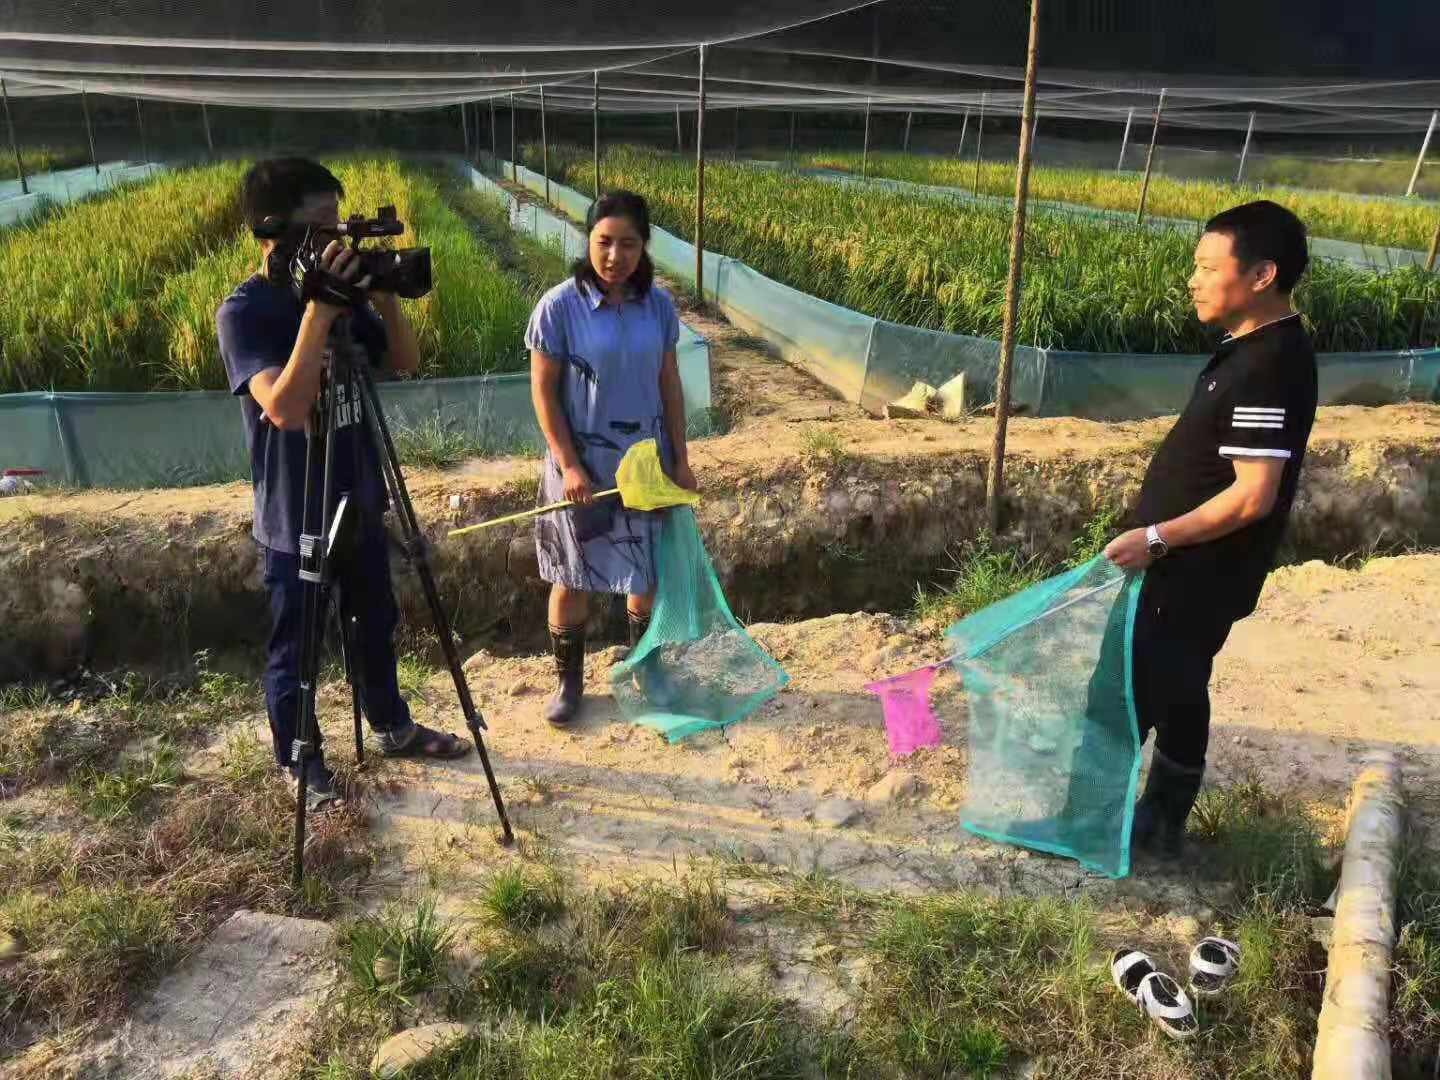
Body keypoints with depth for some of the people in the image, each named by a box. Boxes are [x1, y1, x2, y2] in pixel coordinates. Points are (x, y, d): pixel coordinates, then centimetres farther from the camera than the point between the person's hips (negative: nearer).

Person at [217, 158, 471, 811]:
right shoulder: (243, 312, -18)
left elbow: (407, 361, 4)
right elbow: (286, 407, -31)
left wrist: (382, 297, -13)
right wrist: (318, 311, -35)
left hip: (359, 502, 7)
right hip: (295, 519, -6)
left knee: (376, 624, 22)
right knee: (295, 651, 10)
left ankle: (393, 726, 43)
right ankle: (300, 765, 31)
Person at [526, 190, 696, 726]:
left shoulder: (659, 305, -2)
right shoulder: (560, 305, -13)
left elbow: (669, 384, 6)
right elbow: (543, 392, -10)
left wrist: (680, 458, 4)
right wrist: (569, 465, -15)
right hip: (582, 461, -3)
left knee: (649, 571, 13)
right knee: (573, 576, 8)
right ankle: (568, 679, 26)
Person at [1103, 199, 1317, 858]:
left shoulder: (1267, 368, -24)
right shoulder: (1258, 350, 7)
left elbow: (1253, 496, -27)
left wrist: (1155, 539, -21)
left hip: (1196, 576, -10)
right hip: (1195, 569, 10)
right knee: (1178, 691, 19)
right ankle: (1162, 821, 34)